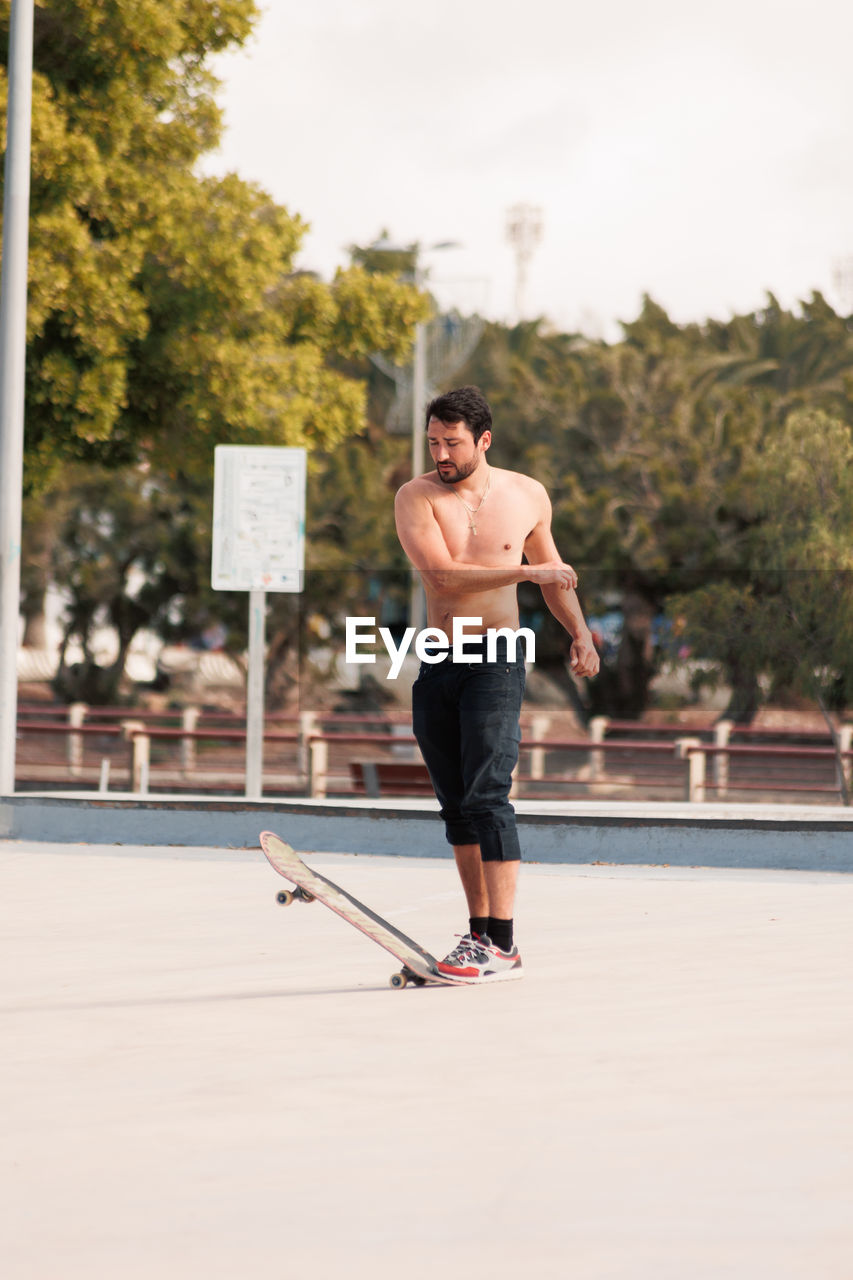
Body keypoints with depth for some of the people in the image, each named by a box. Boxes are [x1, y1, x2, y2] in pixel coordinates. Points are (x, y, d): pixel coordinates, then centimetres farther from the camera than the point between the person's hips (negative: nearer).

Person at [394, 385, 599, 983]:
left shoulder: (528, 495, 4)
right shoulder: (417, 496, -2)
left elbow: (552, 566, 21)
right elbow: (443, 573, -16)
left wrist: (580, 632, 15)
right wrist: (527, 572, -19)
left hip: (497, 659, -2)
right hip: (438, 663, 3)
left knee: (487, 797, -13)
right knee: (456, 805, 6)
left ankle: (503, 945, -15)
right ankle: (479, 932, 14)